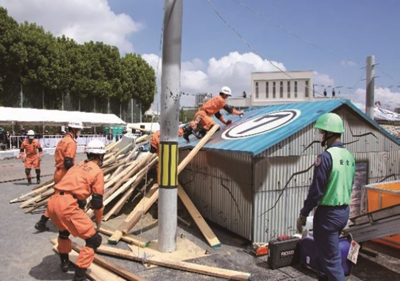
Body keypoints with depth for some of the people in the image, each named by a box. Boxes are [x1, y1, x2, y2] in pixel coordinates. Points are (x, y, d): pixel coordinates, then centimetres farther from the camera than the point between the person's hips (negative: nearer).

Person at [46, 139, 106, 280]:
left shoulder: (77, 166, 24)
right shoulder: (97, 171, 3)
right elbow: (97, 201, 2)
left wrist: (80, 211, 44)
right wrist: (98, 221, 18)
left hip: (53, 202, 8)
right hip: (67, 205, -8)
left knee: (63, 230, 38)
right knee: (94, 239, 4)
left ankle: (64, 262, 51)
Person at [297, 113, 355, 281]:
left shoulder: (326, 157, -20)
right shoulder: (349, 156, 6)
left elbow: (316, 190, -20)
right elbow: (349, 186, 14)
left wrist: (303, 214, -10)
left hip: (328, 213, -9)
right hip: (344, 211, 9)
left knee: (331, 259, 3)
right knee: (325, 253, 23)